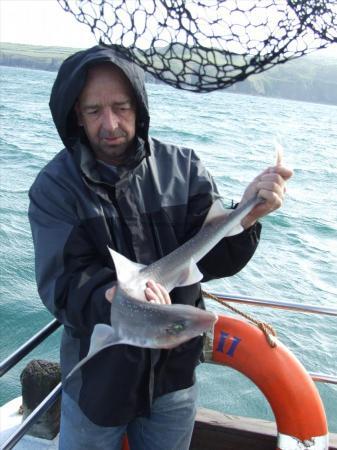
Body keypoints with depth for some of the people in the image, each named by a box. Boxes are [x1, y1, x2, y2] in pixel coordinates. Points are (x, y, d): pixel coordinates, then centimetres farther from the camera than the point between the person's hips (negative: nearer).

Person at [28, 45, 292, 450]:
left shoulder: (181, 167, -8)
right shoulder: (54, 187, -14)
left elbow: (214, 259, -12)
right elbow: (61, 286, -20)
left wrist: (244, 215, -32)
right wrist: (115, 297, -40)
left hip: (176, 373, 2)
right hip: (97, 380, -2)